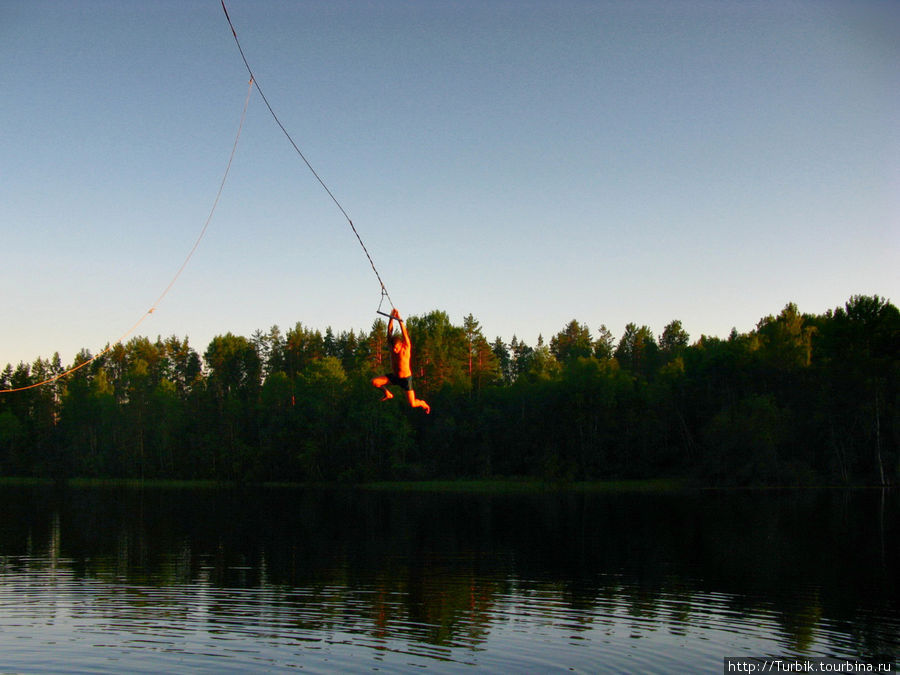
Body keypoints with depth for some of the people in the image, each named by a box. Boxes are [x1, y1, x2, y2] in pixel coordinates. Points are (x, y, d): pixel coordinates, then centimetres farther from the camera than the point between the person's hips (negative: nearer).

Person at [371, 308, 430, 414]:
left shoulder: (406, 348, -18)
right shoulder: (392, 347, -7)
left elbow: (404, 333, -29)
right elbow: (389, 332, -15)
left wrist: (399, 319, -33)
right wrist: (391, 318, -26)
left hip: (406, 378, -4)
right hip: (394, 376, 5)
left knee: (412, 404, -6)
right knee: (374, 382, -15)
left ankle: (423, 404, 31)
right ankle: (388, 394, 13)